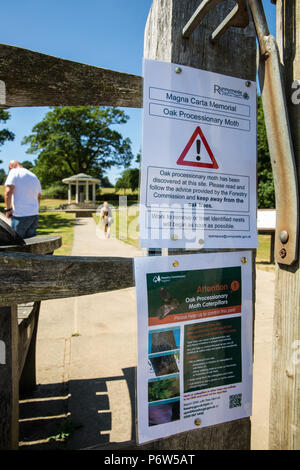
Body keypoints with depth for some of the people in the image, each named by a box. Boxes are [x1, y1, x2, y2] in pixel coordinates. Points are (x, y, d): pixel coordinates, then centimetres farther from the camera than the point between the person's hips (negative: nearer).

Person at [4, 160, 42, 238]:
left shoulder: (14, 172, -3)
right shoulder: (34, 176, 18)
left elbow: (8, 191, -16)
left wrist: (8, 209, -7)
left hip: (20, 215, -6)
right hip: (34, 215, 7)